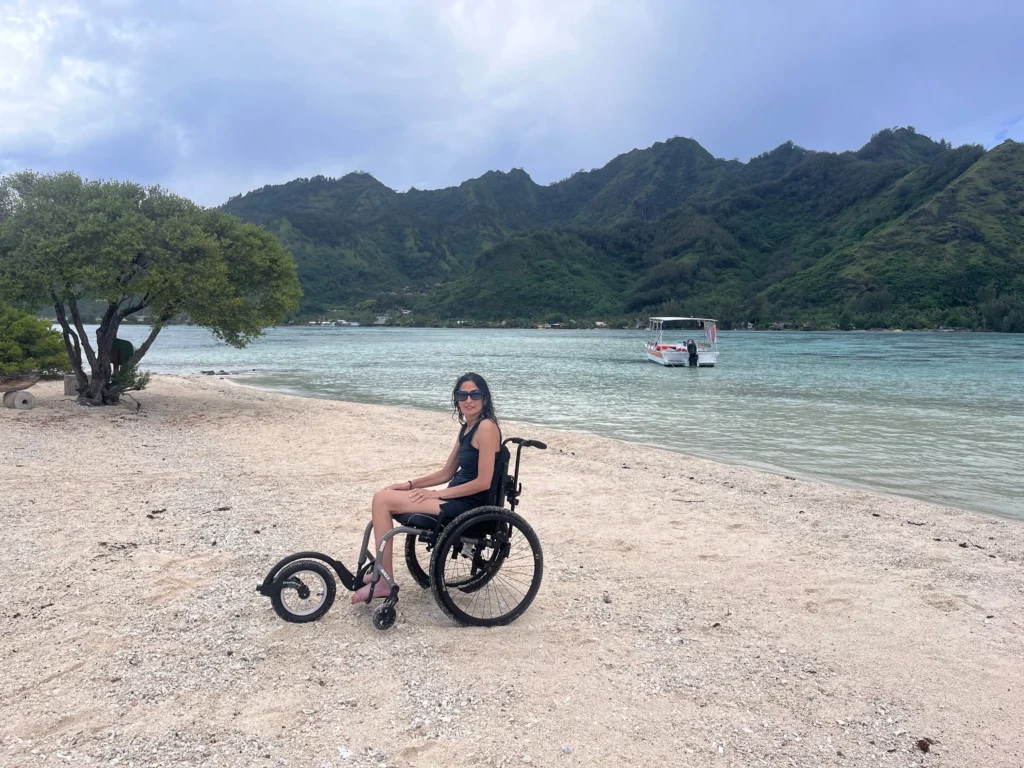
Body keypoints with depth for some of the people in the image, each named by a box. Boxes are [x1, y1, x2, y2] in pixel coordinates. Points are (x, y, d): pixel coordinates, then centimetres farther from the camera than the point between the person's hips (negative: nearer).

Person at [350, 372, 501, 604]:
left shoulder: (486, 427, -16)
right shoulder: (467, 428, 13)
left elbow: (483, 482, -20)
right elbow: (446, 473, 17)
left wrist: (436, 494, -16)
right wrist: (409, 484, 7)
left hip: (469, 505, -9)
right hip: (457, 498, 10)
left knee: (383, 499, -13)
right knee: (384, 496, 8)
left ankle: (385, 582, -6)